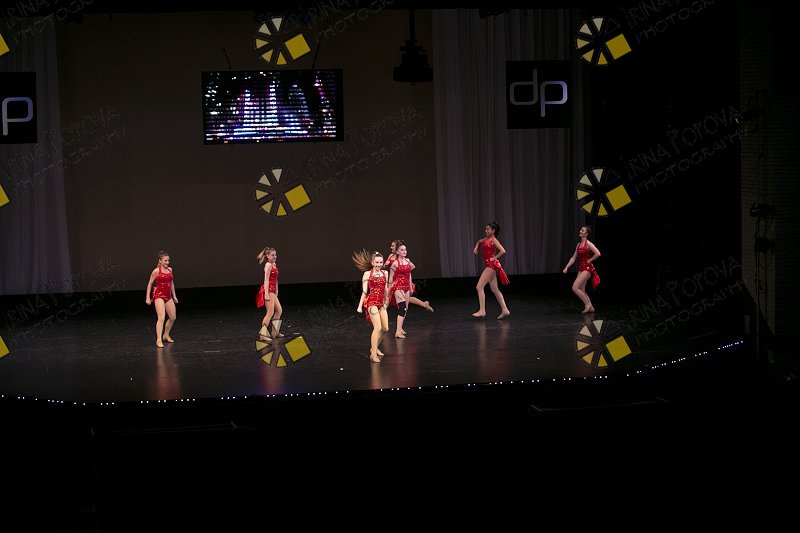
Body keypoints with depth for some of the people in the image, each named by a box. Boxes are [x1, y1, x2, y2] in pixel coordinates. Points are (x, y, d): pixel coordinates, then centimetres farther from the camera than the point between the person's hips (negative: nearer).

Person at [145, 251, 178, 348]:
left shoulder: (170, 270, 7)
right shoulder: (156, 271, -10)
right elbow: (150, 284, -4)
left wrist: (174, 296, 21)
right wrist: (147, 298, -6)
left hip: (168, 296, 7)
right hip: (159, 296, -7)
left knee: (172, 318, 13)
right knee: (161, 318, -19)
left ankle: (166, 335, 35)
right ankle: (159, 340, -21)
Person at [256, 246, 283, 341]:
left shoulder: (274, 264, 15)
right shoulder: (268, 265, -12)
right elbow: (266, 280, -19)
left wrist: (276, 292, 20)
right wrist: (266, 294, -24)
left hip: (273, 291, 10)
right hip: (268, 290, -10)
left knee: (279, 310, 16)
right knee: (270, 313, -11)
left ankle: (274, 332, 23)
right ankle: (263, 334, -11)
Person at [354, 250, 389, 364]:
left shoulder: (385, 273, 10)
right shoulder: (367, 274, -4)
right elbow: (364, 291, -3)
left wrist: (386, 302, 23)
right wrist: (360, 306, -6)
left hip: (381, 303, 6)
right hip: (372, 302, -6)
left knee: (385, 329, 8)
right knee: (378, 327, -17)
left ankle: (374, 347, 28)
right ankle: (373, 354, -15)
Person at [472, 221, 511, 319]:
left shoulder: (494, 240, -11)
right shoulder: (486, 239, 13)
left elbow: (503, 251, -23)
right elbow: (479, 242, 34)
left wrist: (494, 258, -16)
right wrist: (476, 248, 15)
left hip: (492, 265, -9)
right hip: (490, 266, 9)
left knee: (479, 287, -10)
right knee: (494, 289, 10)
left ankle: (482, 310, -11)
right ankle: (505, 310, 11)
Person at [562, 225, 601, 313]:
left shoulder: (588, 244, -12)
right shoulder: (579, 244, 12)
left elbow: (598, 254, -24)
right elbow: (573, 258, 14)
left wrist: (590, 260, -12)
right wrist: (566, 267, 5)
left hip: (587, 268, -9)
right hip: (581, 269, 9)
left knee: (575, 288, -14)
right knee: (581, 291, 9)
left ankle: (587, 304, -2)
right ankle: (590, 307, 20)